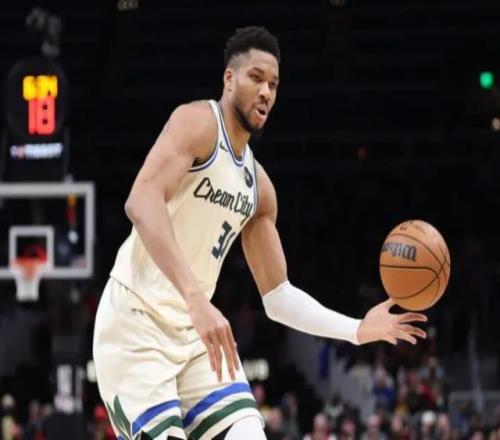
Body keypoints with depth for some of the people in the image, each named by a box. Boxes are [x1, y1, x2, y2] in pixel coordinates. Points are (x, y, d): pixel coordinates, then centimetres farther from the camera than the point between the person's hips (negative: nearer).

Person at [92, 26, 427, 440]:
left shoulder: (258, 185, 14)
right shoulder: (197, 122, -9)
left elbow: (278, 296, 19)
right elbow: (141, 202, -28)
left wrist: (357, 330, 7)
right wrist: (196, 297, -38)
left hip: (198, 333, 8)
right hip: (137, 325, -8)